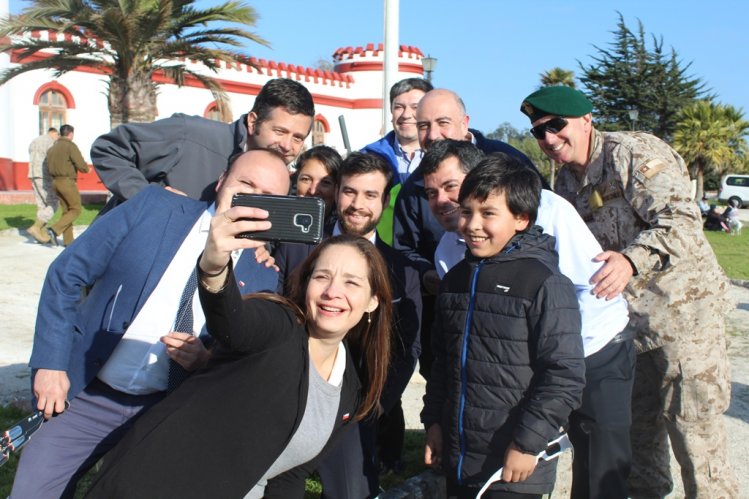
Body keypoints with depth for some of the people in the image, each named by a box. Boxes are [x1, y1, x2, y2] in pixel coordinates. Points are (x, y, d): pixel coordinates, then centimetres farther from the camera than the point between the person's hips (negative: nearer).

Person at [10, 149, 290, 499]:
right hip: (84, 397, 0)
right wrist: (51, 362, -8)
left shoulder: (264, 276, -3)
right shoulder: (153, 206, -6)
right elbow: (66, 274, -3)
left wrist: (205, 360, -16)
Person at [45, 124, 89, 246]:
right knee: (76, 210, 0)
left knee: (66, 210, 13)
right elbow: (82, 166, -16)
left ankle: (68, 240, 10)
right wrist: (86, 169, 5)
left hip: (56, 181, 8)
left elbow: (49, 168, 16)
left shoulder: (52, 148, 13)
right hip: (67, 182, -8)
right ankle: (54, 230, -15)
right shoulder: (71, 146, -11)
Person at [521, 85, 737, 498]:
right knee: (637, 422, 18)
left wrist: (632, 259, -41)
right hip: (625, 318, 8)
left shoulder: (635, 152, -15)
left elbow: (681, 219, -27)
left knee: (693, 428, -2)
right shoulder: (565, 182, 9)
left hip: (683, 308, -7)